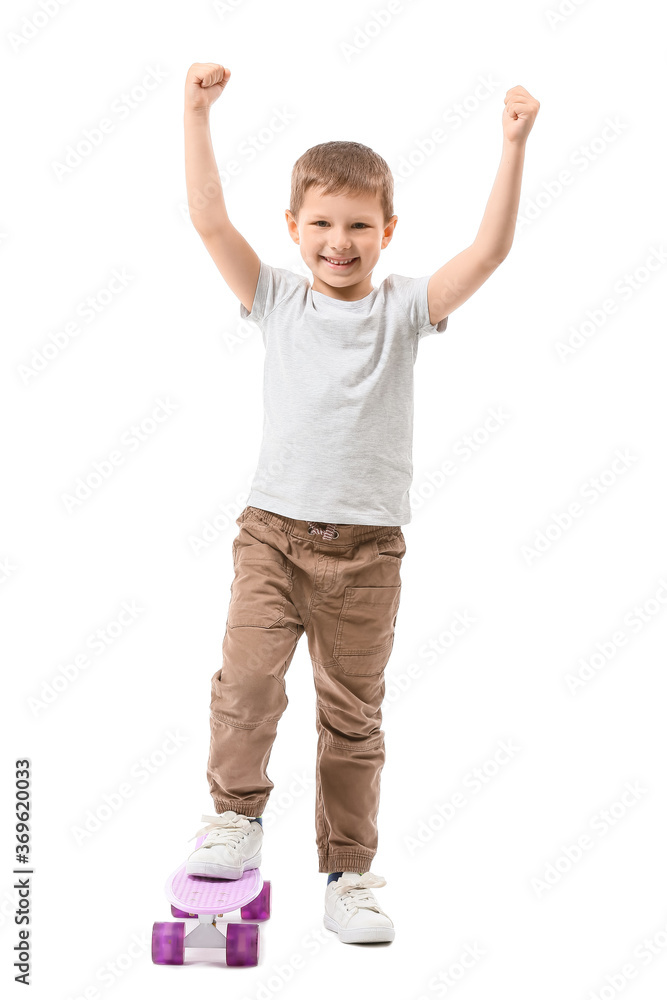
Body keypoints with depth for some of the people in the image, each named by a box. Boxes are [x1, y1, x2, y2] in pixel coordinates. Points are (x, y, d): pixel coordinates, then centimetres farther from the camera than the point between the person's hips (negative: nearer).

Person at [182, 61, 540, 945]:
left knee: (353, 717, 8)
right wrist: (198, 112, -7)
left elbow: (489, 251, -8)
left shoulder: (403, 308, 2)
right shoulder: (277, 299, 4)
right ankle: (237, 816, 5)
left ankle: (349, 874, 20)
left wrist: (514, 146, -15)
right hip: (273, 529, 0)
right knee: (247, 678, -19)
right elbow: (210, 220, -3)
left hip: (366, 546, 0)